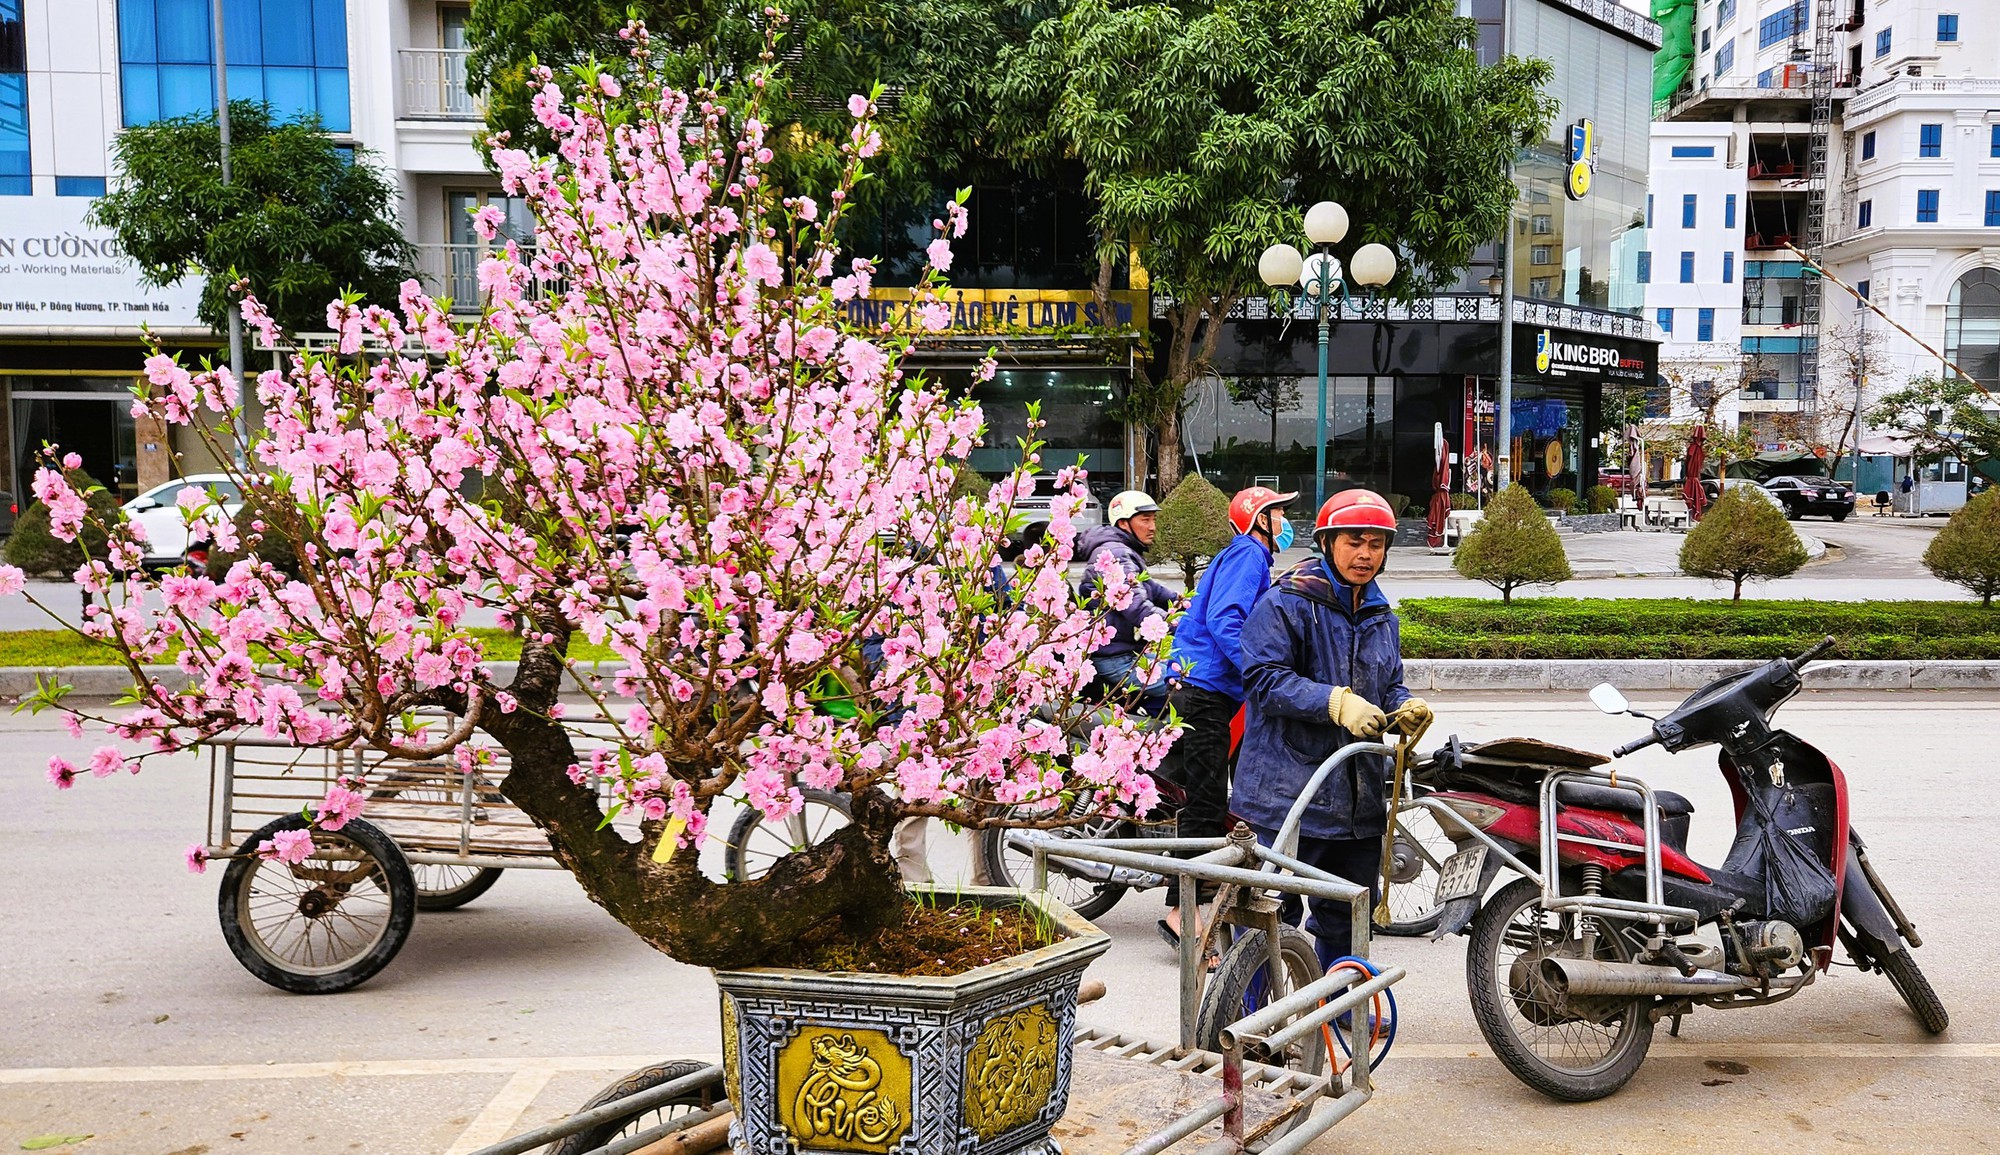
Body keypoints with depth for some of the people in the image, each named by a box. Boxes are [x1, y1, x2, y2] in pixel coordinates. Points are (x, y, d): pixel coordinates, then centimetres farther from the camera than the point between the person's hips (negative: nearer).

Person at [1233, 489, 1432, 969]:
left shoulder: (1381, 616, 16)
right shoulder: (1286, 603, -9)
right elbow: (1263, 678, -17)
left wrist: (1406, 707, -1)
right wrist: (1337, 703, -27)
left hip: (1359, 798, 8)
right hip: (1287, 794, -7)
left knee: (1351, 910, 17)